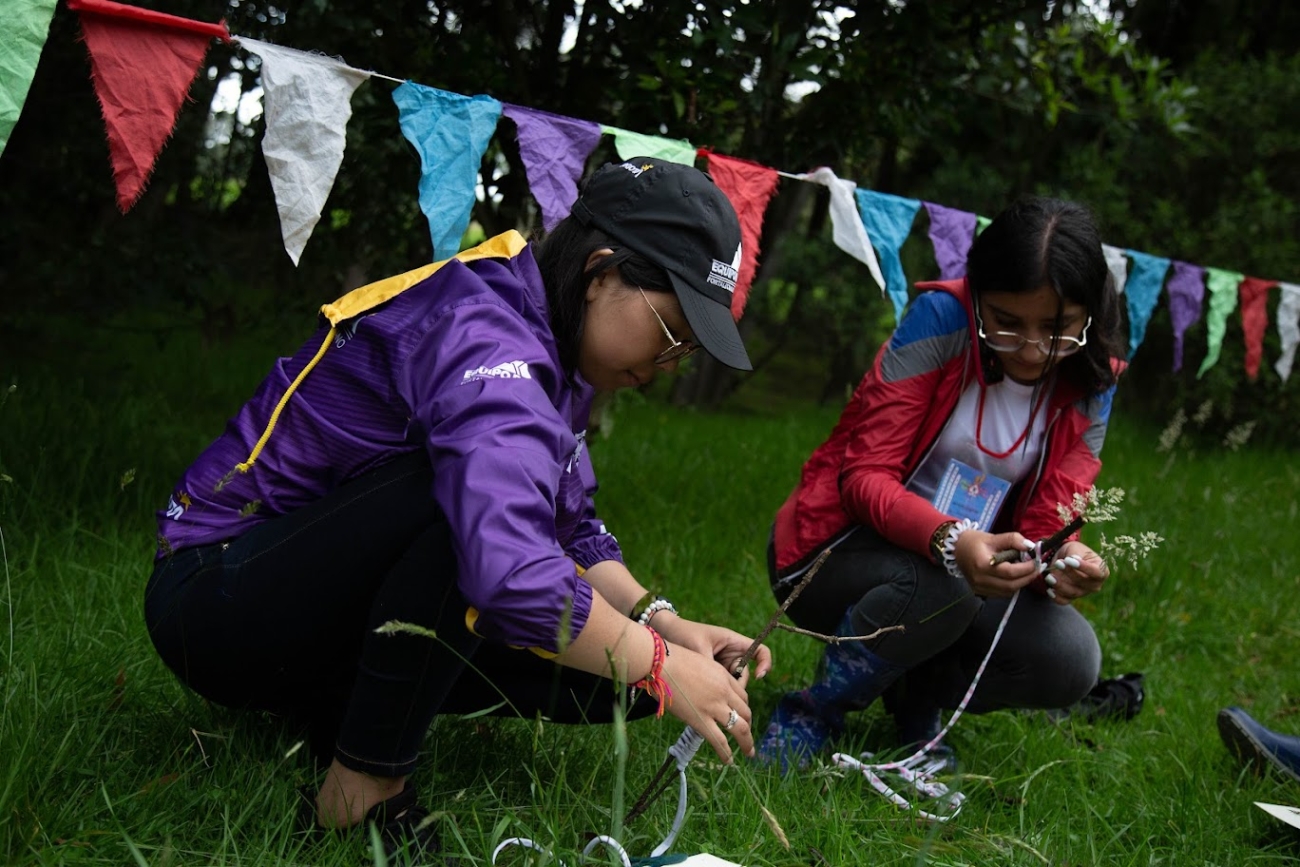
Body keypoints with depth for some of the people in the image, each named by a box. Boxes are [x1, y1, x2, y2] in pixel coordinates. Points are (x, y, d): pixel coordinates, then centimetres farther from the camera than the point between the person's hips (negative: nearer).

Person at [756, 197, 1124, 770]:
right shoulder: (942, 319, -19)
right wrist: (949, 541, -42)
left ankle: (916, 698, 9)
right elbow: (864, 474, -23)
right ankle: (811, 714, -8)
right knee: (939, 584, -37)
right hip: (835, 551, -4)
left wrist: (1064, 562, -34)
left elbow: (1049, 521, -8)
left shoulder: (1089, 383, -6)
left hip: (964, 571, 4)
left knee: (1069, 658, -22)